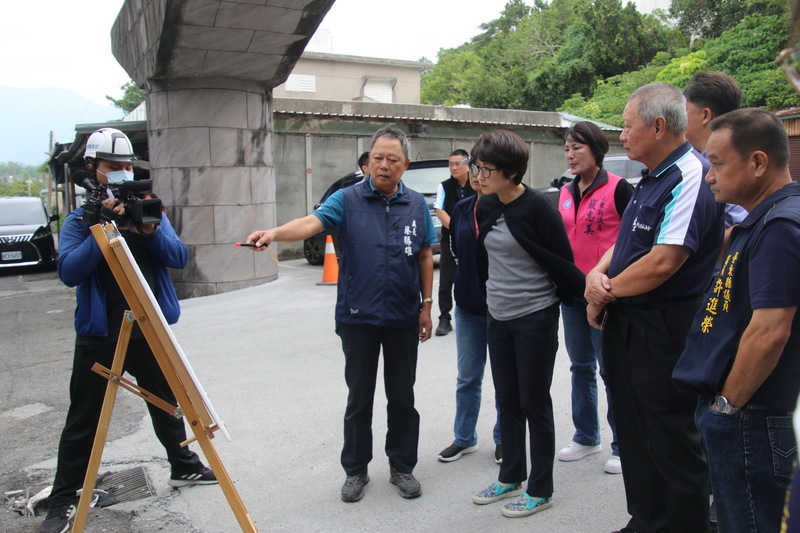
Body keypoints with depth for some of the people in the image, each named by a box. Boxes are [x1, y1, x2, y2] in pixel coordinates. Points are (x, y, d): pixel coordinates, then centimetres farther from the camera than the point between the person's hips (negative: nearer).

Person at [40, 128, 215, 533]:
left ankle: (185, 468, 36)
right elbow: (69, 271, -18)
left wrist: (152, 231, -21)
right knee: (83, 421, 5)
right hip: (100, 335, -3)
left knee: (166, 405, 18)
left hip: (150, 331, 3)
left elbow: (179, 259, -5)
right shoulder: (79, 219, -3)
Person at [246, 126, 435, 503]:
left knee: (402, 397, 12)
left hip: (403, 318, 2)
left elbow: (425, 257, 8)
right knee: (359, 398, 10)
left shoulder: (416, 204, 4)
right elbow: (312, 222, -20)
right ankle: (356, 470, 28)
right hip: (358, 317, -2)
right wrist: (274, 233, -39)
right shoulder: (348, 200, -4)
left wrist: (427, 305, 5)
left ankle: (402, 466, 30)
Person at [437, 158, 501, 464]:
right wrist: (467, 282, 11)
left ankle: (503, 439, 27)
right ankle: (464, 438, 29)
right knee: (467, 377, 14)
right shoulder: (462, 209, 6)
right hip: (469, 305, 5)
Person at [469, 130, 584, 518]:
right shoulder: (486, 206, 5)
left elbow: (562, 263, -12)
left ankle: (540, 490, 20)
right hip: (498, 318, 7)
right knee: (507, 402, 15)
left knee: (534, 403, 4)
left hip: (535, 318, -6)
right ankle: (510, 477, 32)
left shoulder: (536, 207, -16)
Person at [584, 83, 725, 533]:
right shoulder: (652, 179, 14)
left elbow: (664, 261, -26)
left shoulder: (689, 178, -18)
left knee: (673, 444, 4)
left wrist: (605, 291, -12)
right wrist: (598, 273, -4)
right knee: (635, 434, 20)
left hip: (665, 329, -10)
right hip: (627, 324, 10)